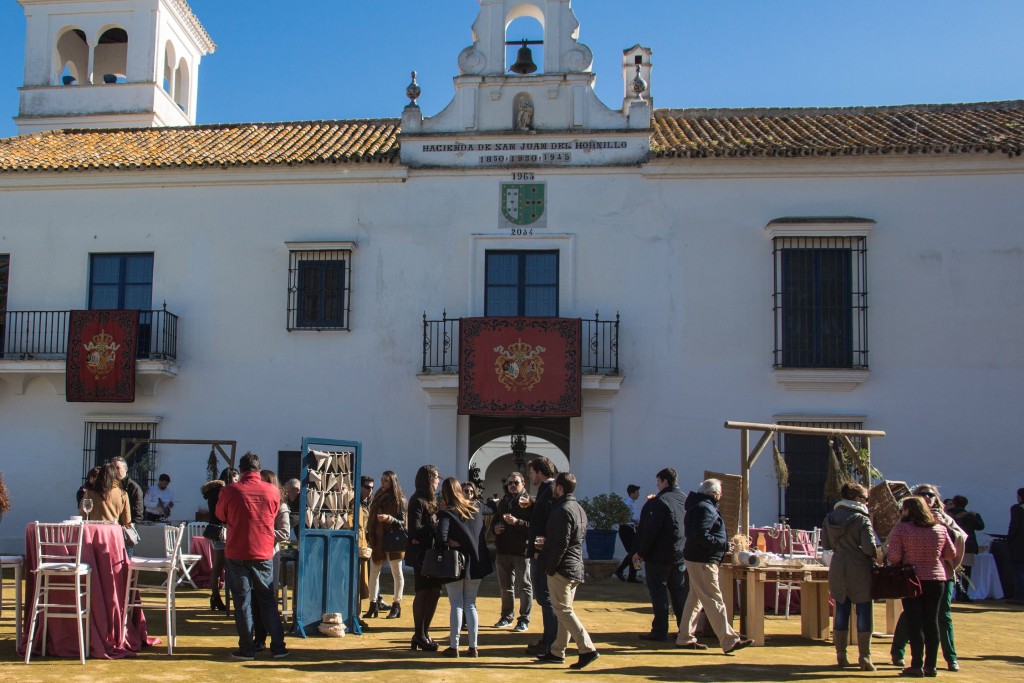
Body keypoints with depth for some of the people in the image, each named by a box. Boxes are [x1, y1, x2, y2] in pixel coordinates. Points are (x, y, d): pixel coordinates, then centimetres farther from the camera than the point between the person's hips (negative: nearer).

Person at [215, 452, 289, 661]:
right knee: (268, 600, 13)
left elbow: (220, 515, 8)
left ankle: (247, 649, 8)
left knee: (242, 601, 6)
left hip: (237, 553, -2)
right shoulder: (273, 491, -3)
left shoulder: (230, 491, -9)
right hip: (264, 554, 2)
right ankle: (278, 646, 14)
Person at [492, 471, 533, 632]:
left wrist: (517, 522, -26)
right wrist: (495, 527, 1)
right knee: (505, 587, 15)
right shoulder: (502, 502, 15)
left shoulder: (529, 502, -5)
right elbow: (493, 521, 22)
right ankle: (506, 617, 26)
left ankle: (524, 620, 7)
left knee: (524, 587, 1)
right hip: (502, 550, 6)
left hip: (521, 551, -6)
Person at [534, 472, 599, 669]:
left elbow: (560, 544, -21)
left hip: (561, 568, -10)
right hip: (576, 568, 10)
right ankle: (557, 651, 19)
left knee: (563, 611, -6)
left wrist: (549, 568, -14)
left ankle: (587, 649, -10)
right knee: (564, 610, 13)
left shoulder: (562, 510, -16)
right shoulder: (579, 509, 13)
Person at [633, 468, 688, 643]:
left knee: (659, 592, -1)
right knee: (679, 592, 13)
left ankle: (660, 631, -1)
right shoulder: (686, 501, 9)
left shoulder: (658, 502, -14)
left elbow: (650, 530, -17)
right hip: (681, 556, 7)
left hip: (659, 556, -7)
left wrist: (641, 552, -10)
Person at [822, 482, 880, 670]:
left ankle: (841, 655, 13)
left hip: (838, 569, 5)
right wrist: (877, 556, 3)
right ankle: (864, 657, 5)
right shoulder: (862, 519, -12)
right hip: (859, 570, -5)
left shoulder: (830, 517, 5)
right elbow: (869, 547, -17)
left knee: (841, 610, 11)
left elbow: (826, 544, 9)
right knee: (864, 612, 4)